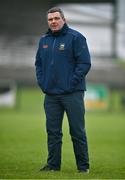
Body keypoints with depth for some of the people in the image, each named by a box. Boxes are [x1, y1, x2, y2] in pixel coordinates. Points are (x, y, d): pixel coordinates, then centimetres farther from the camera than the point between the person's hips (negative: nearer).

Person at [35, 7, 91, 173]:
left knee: (78, 132, -1)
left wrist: (71, 83, -14)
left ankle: (83, 166, 6)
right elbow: (38, 64, 22)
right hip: (51, 95, 5)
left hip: (72, 95, -5)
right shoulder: (44, 40, 13)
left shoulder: (75, 37, -5)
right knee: (53, 132, 8)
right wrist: (42, 82, 8)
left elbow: (84, 63, -10)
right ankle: (53, 164, 15)